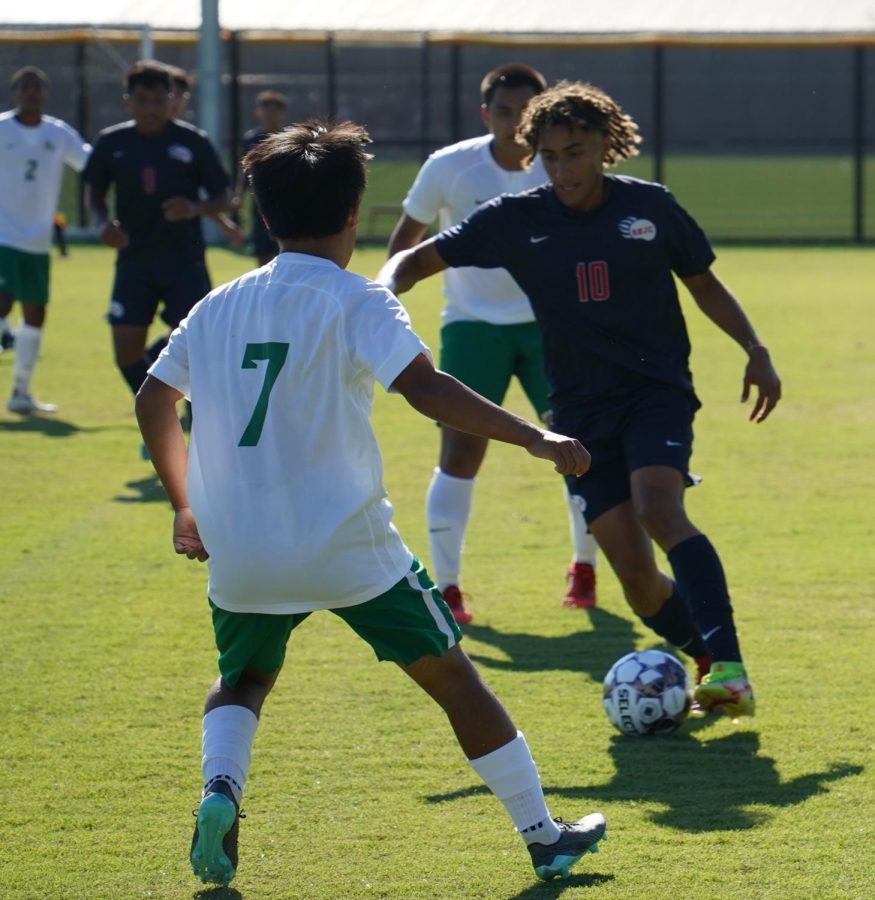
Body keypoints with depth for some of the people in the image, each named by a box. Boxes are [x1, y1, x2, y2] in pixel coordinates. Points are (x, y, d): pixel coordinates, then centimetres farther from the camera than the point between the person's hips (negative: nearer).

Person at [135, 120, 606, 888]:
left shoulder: (221, 305, 9)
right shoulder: (356, 303, -7)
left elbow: (152, 401, 18)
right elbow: (424, 387, -22)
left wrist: (186, 506, 29)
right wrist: (533, 438, -20)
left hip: (239, 555, 4)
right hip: (349, 549, -4)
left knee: (244, 680, 28)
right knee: (453, 677, 11)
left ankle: (220, 789, -2)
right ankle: (544, 836, 16)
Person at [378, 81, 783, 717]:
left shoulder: (650, 206, 1)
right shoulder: (518, 219, 0)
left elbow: (704, 284, 15)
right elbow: (421, 259, 0)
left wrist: (755, 350, 5)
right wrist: (382, 291, -21)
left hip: (657, 390, -2)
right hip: (582, 408, 2)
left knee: (659, 510, -30)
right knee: (634, 571, -6)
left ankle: (727, 665, -35)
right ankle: (717, 666, 16)